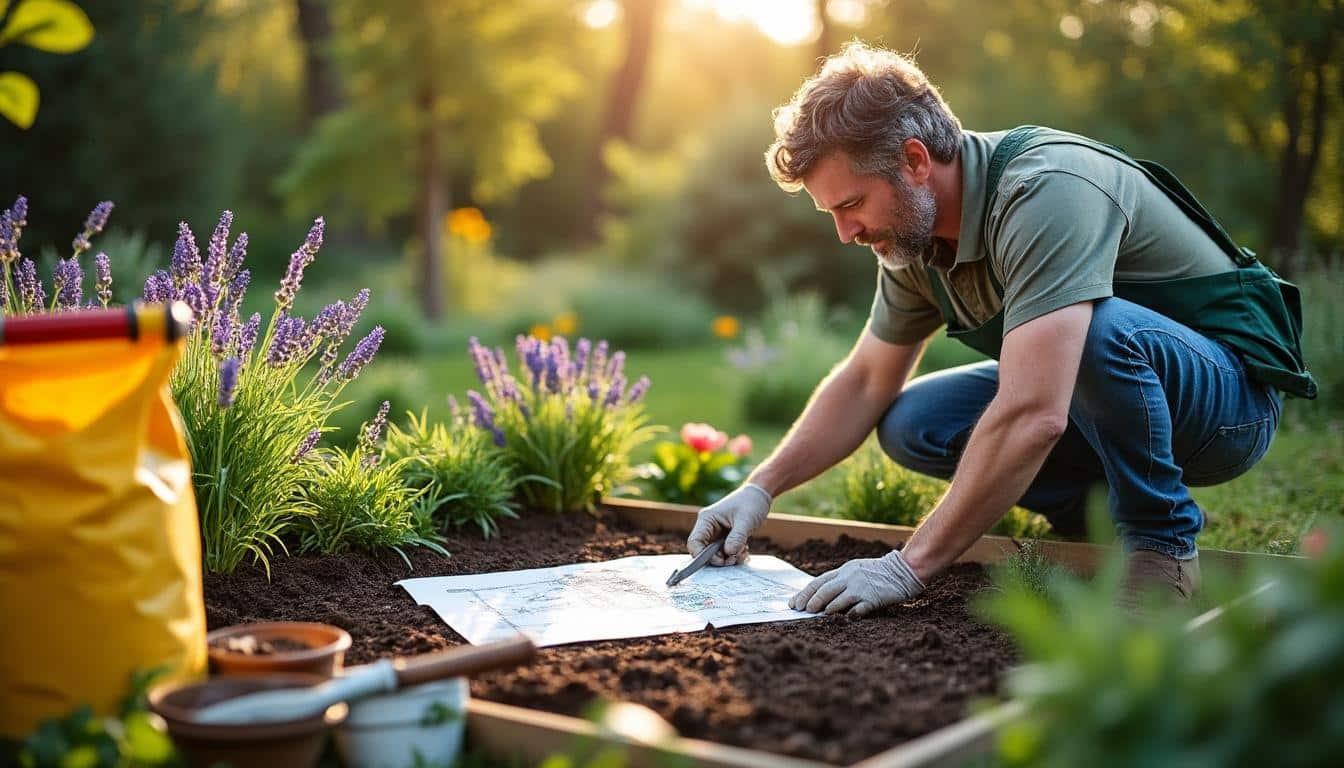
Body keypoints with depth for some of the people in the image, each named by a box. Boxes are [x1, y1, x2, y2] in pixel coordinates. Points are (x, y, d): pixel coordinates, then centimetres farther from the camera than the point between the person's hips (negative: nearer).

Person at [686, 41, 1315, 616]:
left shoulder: (1045, 192, -32)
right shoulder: (915, 235, -4)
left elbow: (1031, 417, -40)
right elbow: (866, 382, 8)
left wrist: (908, 567, -36)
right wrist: (760, 489, -3)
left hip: (1229, 395, -7)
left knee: (1099, 328, -38)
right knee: (911, 425, -8)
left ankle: (1161, 541, -15)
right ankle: (1107, 518, 4)